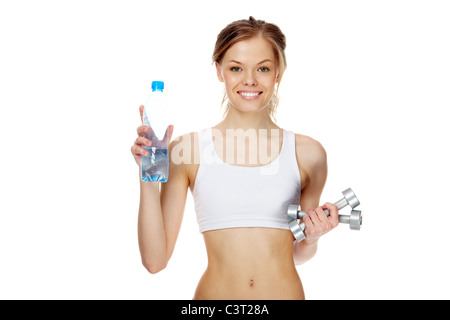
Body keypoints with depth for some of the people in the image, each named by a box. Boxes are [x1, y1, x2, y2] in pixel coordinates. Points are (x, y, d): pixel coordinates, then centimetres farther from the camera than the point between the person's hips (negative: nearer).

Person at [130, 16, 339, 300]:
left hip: (286, 291, 1)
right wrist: (148, 178, -15)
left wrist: (312, 237, -9)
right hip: (215, 292, -1)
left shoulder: (307, 153, -2)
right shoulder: (187, 149, -6)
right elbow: (155, 260, -8)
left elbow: (298, 256, 11)